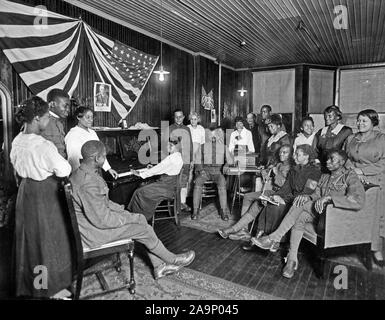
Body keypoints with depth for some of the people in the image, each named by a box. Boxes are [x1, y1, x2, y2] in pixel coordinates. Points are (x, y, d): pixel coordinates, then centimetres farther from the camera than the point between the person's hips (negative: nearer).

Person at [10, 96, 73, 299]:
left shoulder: (17, 141, 0)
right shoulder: (44, 146, -27)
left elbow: (17, 169, 11)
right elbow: (64, 171, -21)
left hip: (25, 192, 8)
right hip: (44, 195, -8)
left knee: (28, 237, 22)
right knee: (48, 239, 8)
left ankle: (29, 282, 43)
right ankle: (52, 288, 26)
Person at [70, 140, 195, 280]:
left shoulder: (80, 173, 4)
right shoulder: (89, 183, -30)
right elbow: (102, 220, -27)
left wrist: (121, 209, 5)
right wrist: (129, 218, -15)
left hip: (93, 219, 10)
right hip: (94, 233, -10)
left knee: (141, 219, 7)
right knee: (143, 228, -7)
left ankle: (159, 266, 15)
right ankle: (173, 260, 16)